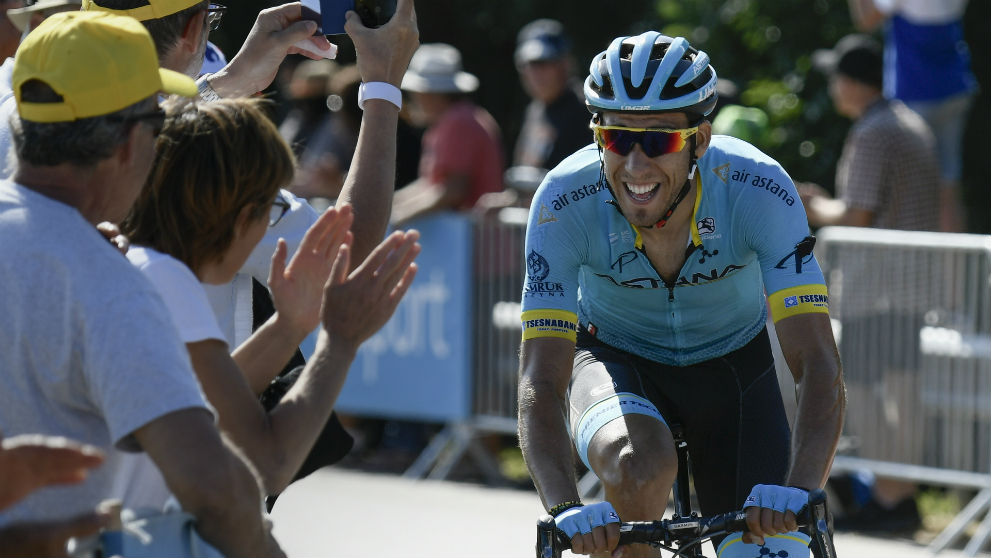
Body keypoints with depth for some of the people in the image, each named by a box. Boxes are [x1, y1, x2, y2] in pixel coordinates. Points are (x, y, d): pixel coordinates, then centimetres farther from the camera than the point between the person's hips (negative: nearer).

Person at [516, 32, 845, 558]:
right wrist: (565, 509, -49)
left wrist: (798, 491, -51)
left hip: (731, 362, 1)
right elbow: (540, 381, -33)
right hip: (615, 359, -1)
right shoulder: (565, 200, -30)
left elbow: (818, 366, -35)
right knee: (639, 468, -35)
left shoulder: (757, 188, -31)